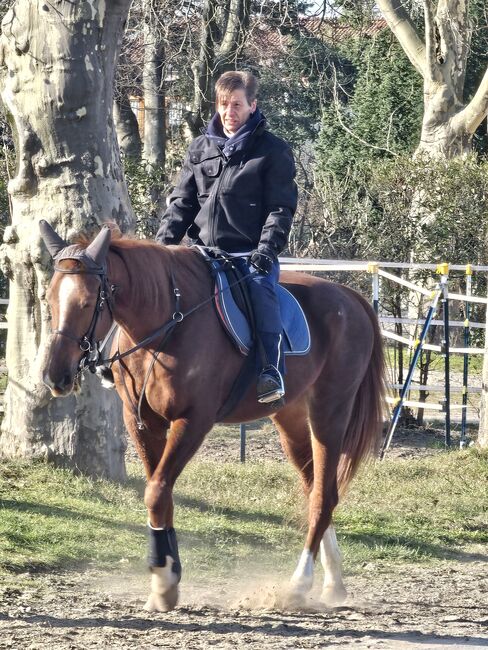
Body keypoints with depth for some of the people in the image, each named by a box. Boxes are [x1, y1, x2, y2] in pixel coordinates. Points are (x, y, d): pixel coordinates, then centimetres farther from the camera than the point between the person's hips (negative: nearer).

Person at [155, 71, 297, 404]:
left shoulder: (273, 150, 2)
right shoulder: (200, 148, 15)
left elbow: (281, 208, -4)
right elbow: (182, 202, 15)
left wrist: (266, 249, -18)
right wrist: (163, 243, 0)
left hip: (250, 254, -5)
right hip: (204, 252, 5)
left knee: (261, 288, -34)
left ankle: (271, 369, -34)